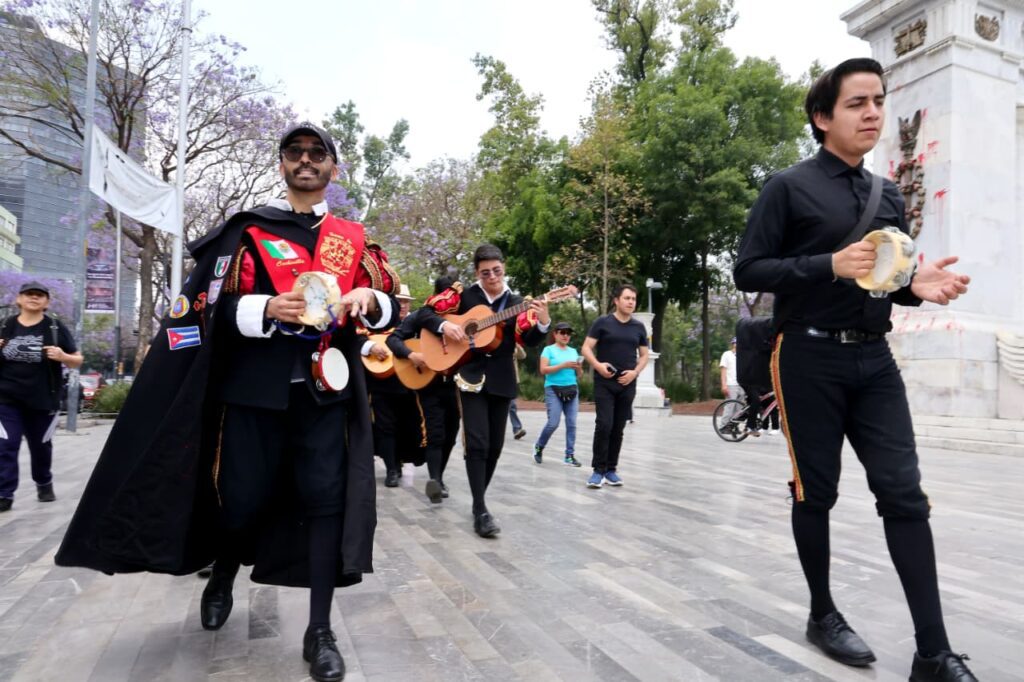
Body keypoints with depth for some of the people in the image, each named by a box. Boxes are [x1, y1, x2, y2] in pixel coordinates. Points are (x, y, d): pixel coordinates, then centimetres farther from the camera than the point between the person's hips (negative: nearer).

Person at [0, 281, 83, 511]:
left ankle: (44, 484, 36)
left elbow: (77, 361, 1)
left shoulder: (55, 327, -3)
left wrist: (63, 356, -20)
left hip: (43, 401, -1)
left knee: (40, 445, 15)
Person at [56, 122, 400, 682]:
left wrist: (368, 300, -13)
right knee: (244, 495, 6)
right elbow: (209, 307, 1)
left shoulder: (354, 238, 12)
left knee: (325, 496, -3)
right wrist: (265, 309, -18)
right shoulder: (248, 230, 6)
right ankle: (222, 577, 40)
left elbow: (390, 309, 10)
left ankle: (319, 632, 8)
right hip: (254, 385, -1)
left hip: (326, 386, 1)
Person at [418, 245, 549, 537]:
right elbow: (426, 312, 4)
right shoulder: (463, 296, 1)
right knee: (477, 443, -11)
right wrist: (444, 325, -16)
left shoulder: (516, 302, 5)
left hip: (501, 380, 3)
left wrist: (543, 322, -27)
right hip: (472, 377, -3)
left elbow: (529, 340, -7)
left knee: (495, 446, 9)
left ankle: (479, 499, 27)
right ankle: (481, 511, -7)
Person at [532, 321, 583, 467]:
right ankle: (539, 447, 15)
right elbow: (543, 370, -11)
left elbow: (579, 375, 16)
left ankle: (570, 455, 5)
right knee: (553, 423, -9)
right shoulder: (549, 349, 0)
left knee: (571, 423, -1)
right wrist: (563, 365, -17)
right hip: (553, 390, -4)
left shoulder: (573, 351, 14)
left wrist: (579, 368, -6)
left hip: (572, 390, 5)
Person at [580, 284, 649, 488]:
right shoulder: (602, 322, -2)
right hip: (604, 383, -3)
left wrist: (635, 372, -5)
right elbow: (586, 348, -3)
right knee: (604, 425, -11)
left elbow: (644, 355, 13)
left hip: (627, 385, 4)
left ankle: (611, 469, 16)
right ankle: (598, 470, -2)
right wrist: (598, 365, -20)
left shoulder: (639, 327, 9)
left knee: (618, 429, 7)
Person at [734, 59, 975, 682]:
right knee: (816, 492, 6)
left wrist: (917, 284, -4)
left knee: (904, 493, -1)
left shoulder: (889, 198, 15)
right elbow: (748, 271, -9)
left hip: (875, 360, 5)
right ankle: (823, 614, 24)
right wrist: (830, 264, -21)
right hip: (811, 359, -5)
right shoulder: (789, 188, -4)